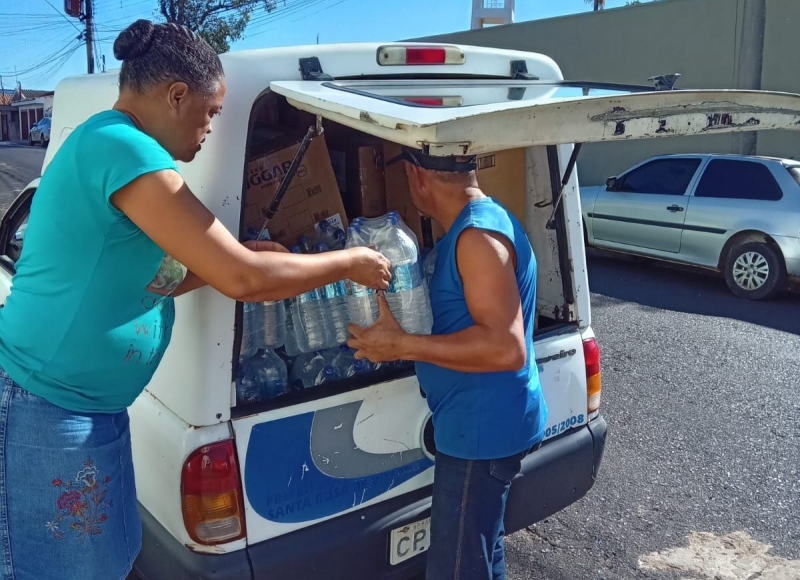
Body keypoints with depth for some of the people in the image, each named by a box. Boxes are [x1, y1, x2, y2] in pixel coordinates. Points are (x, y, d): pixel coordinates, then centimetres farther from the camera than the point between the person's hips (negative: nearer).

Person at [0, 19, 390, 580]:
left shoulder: (101, 143, 11)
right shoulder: (125, 149, -22)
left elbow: (132, 280, 18)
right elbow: (242, 280, -24)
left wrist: (227, 258, 11)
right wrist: (351, 263, -11)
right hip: (48, 410, -10)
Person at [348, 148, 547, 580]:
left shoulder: (477, 235, -22)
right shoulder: (478, 223, 11)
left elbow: (507, 347, -30)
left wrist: (401, 345, -26)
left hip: (484, 427, -10)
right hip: (486, 423, 10)